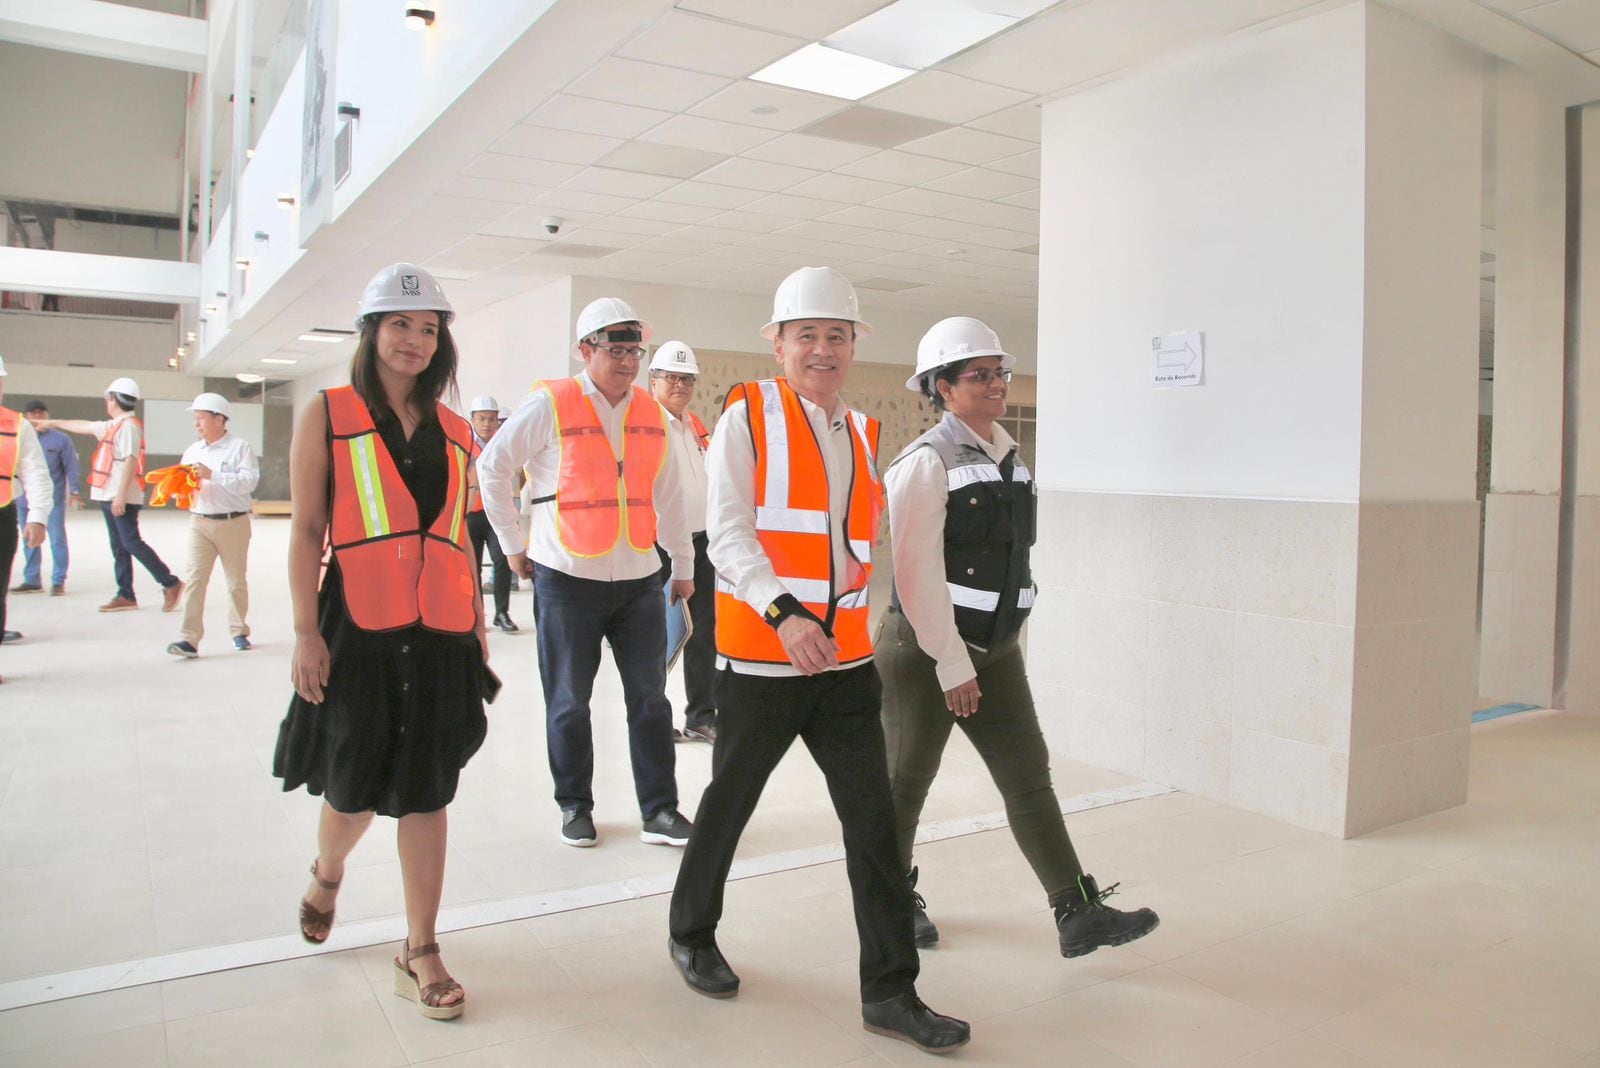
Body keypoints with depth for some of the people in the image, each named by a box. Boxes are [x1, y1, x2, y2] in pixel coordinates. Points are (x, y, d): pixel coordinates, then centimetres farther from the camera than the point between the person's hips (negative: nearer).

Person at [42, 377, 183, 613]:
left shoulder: (129, 425, -12)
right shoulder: (113, 425, 16)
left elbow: (131, 461, -20)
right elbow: (84, 426, 33)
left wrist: (121, 495, -24)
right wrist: (53, 423, 45)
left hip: (123, 498, -9)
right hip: (110, 497, 9)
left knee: (131, 543, -11)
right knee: (119, 547, 9)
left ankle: (171, 584, -6)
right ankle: (125, 596, 12)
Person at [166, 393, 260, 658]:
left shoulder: (240, 447, -4)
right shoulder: (192, 451, 12)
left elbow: (249, 480, -17)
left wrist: (212, 475, -21)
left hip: (234, 523, -3)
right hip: (199, 522, 3)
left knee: (236, 580, 9)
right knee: (195, 578, -8)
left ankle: (239, 631, 25)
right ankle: (189, 639, -11)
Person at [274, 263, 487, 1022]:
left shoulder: (453, 431, 11)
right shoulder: (328, 416, 2)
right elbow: (306, 531, -2)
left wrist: (477, 629, 13)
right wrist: (306, 633, -8)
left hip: (441, 634, 3)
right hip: (359, 630, -2)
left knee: (426, 792, 5)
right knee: (354, 784, 10)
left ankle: (420, 953, 17)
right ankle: (327, 874, 46)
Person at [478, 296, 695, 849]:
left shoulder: (652, 414, 8)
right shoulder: (550, 404, -6)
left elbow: (668, 496, 15)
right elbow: (492, 467, 1)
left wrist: (683, 566, 16)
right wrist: (514, 545, 2)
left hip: (639, 579, 4)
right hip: (566, 578, -3)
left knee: (650, 697, 5)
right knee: (569, 702, 8)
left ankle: (659, 811, 14)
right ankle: (575, 808, 24)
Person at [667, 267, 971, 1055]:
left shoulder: (862, 431, 12)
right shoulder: (747, 416, -6)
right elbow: (727, 533, -15)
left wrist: (848, 609, 14)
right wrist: (784, 612, -27)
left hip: (846, 660, 5)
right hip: (760, 658, -4)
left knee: (873, 822, 4)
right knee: (729, 804, 13)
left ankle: (890, 992, 16)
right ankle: (691, 933, 38)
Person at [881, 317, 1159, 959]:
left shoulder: (1008, 454, 9)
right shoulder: (926, 463, -15)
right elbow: (918, 574, -18)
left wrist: (981, 654, 15)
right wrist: (952, 665, -18)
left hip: (995, 647, 7)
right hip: (923, 649, -7)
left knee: (1028, 775, 6)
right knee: (906, 781, 8)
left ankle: (1077, 914, 12)